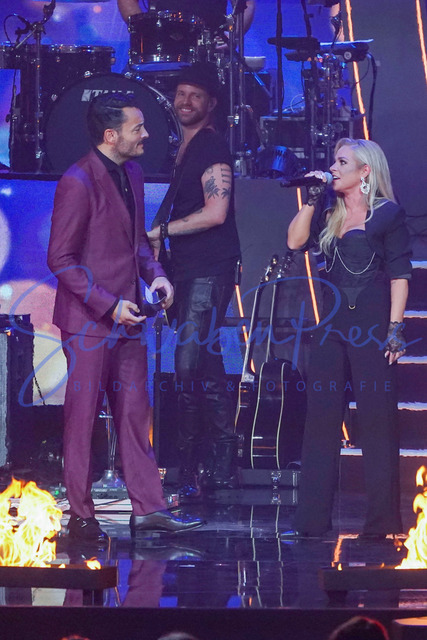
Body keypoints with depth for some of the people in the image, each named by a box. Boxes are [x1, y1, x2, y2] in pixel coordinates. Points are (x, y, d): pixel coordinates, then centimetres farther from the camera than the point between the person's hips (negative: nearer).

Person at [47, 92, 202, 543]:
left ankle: (148, 509, 12)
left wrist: (154, 272, 3)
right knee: (82, 418, 1)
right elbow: (61, 260, -16)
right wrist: (109, 305, -19)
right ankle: (81, 518, 9)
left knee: (134, 414, 8)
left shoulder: (132, 173, 10)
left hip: (126, 319, 8)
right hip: (89, 321, -8)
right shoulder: (78, 182, -16)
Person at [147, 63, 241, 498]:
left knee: (189, 365, -14)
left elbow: (215, 213, -19)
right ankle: (221, 463, 16)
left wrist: (161, 231, -13)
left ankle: (189, 467, -10)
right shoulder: (186, 148, 19)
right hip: (189, 270, 10)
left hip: (209, 271, -10)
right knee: (206, 366, 11)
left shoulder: (212, 147, -10)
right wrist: (160, 247, 10)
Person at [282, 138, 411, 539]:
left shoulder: (388, 214, -1)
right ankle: (313, 518, 7)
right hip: (333, 325, 6)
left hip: (372, 327, -6)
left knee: (377, 422, -4)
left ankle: (382, 520, 0)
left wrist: (395, 330, -11)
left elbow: (399, 276, -5)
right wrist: (312, 199, -1)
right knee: (321, 419, 4)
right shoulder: (330, 215, 16)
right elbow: (295, 241, 3)